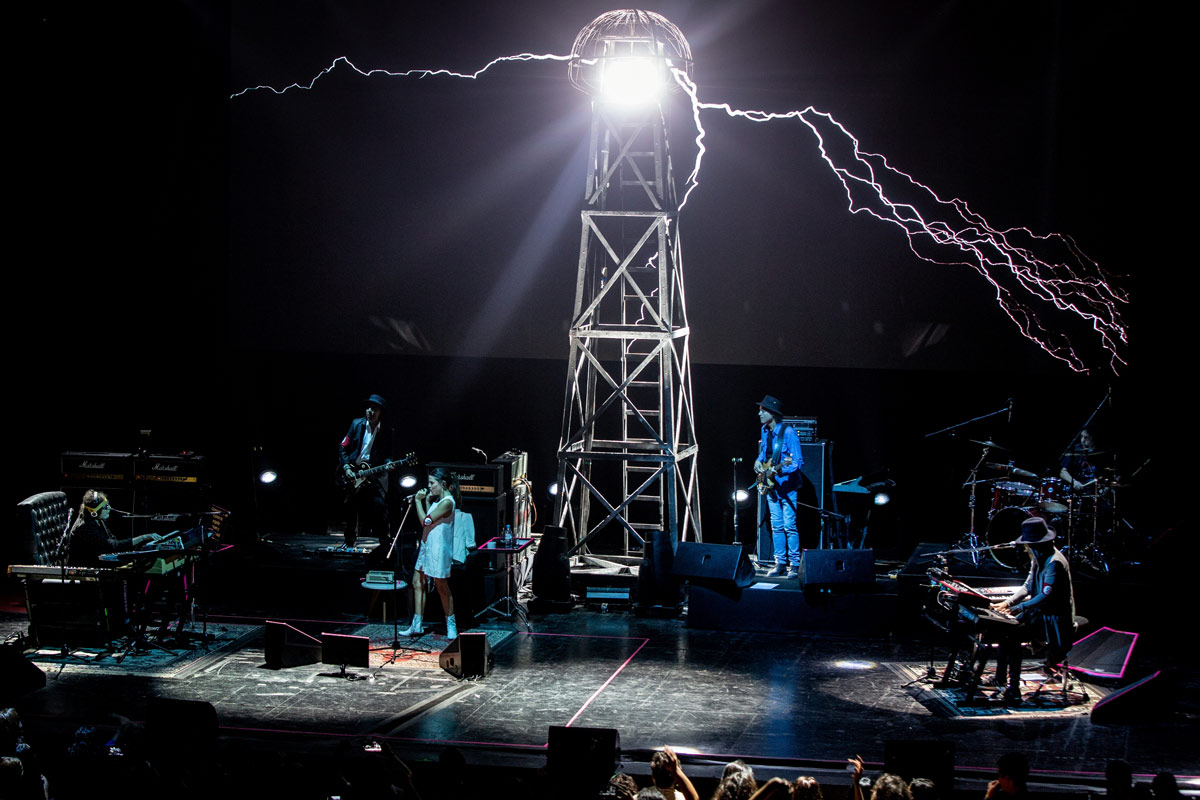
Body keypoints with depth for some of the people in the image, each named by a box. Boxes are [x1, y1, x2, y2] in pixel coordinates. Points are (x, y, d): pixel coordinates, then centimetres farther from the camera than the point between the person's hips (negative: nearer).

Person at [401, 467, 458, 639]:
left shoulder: (447, 502, -18)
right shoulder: (437, 500, 13)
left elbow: (425, 521, -18)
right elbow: (428, 520, 18)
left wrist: (418, 501, -10)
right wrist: (427, 501, 11)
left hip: (438, 549, -10)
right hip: (426, 546, 10)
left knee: (442, 587, -1)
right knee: (417, 583, 10)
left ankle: (451, 625, 11)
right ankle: (417, 625, 14)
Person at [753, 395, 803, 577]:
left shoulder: (788, 432, -15)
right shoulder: (765, 431, 7)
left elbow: (797, 461, -17)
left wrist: (778, 470, -29)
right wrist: (758, 461, 6)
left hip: (787, 484, -7)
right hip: (770, 485, 7)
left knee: (790, 525, -6)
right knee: (776, 526, 8)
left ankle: (794, 565, -1)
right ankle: (780, 563, 14)